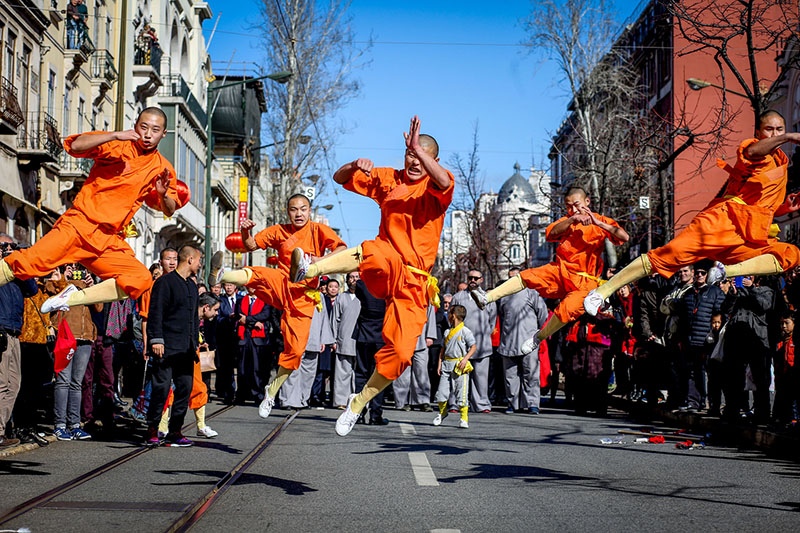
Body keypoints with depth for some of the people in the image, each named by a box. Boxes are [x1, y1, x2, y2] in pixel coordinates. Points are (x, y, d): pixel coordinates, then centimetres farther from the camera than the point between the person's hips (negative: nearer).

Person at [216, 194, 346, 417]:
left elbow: (342, 249, -12)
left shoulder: (318, 230, 1)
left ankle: (271, 393, 9)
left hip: (303, 296, -1)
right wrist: (246, 232, -14)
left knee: (295, 349, -7)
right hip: (280, 287, 1)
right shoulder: (279, 231, 9)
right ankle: (220, 275, -61)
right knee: (256, 274, -32)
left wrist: (319, 260, -29)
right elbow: (251, 245, 9)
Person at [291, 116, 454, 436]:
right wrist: (355, 166, -9)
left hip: (414, 283, -1)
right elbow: (340, 178, 14)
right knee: (379, 252, -39)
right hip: (385, 272, 1)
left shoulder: (437, 186, 2)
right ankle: (309, 269, -58)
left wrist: (420, 150, -36)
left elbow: (445, 183, -25)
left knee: (400, 353, -13)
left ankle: (358, 404, 8)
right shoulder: (388, 179, 12)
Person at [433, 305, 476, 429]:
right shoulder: (447, 332, 15)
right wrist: (440, 364, 12)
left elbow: (474, 346, -8)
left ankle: (464, 418, 3)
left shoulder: (465, 331, -6)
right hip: (447, 365, 6)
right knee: (441, 391, 5)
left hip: (459, 366, -6)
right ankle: (442, 412, 27)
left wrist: (465, 358, -19)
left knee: (461, 393, -5)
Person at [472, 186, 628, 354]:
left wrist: (599, 223, -28)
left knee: (568, 309, -27)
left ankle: (539, 337, -5)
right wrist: (572, 219, -22)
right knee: (526, 277, -16)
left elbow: (624, 237, -16)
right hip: (561, 270, 4)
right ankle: (487, 298, -23)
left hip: (584, 279, -4)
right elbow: (550, 234, -8)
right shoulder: (567, 221, 14)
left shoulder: (601, 222, 1)